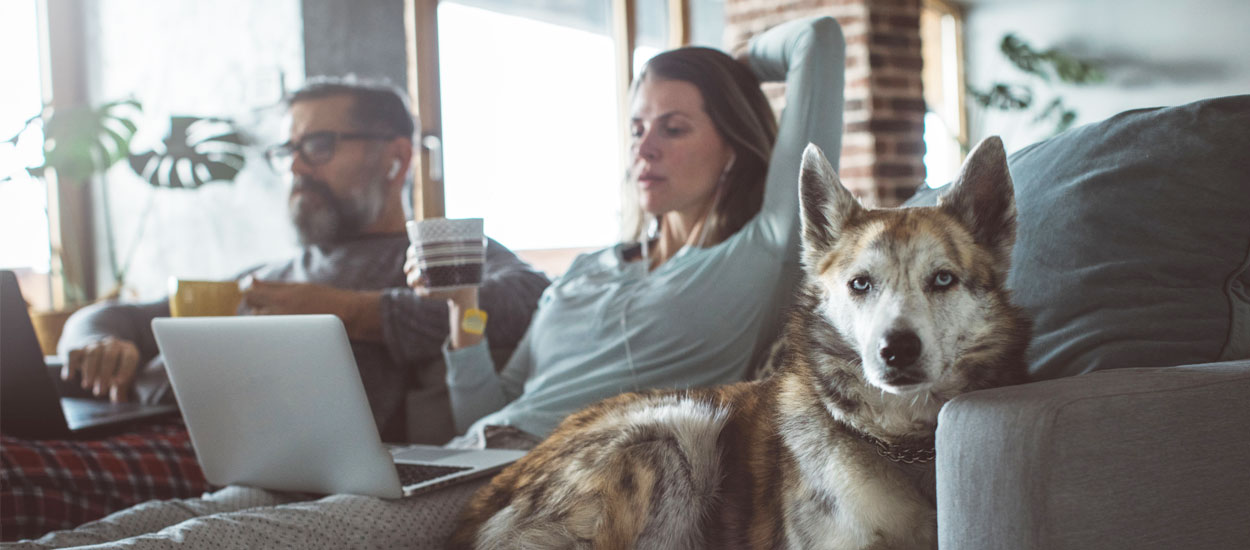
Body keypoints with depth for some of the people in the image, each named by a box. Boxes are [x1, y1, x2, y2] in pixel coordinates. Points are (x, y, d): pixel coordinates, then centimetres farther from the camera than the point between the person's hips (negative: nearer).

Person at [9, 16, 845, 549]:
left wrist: (738, 61, 26)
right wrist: (464, 315, 10)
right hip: (463, 468, 7)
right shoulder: (590, 273, 28)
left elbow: (821, 42, 6)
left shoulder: (757, 258, 8)